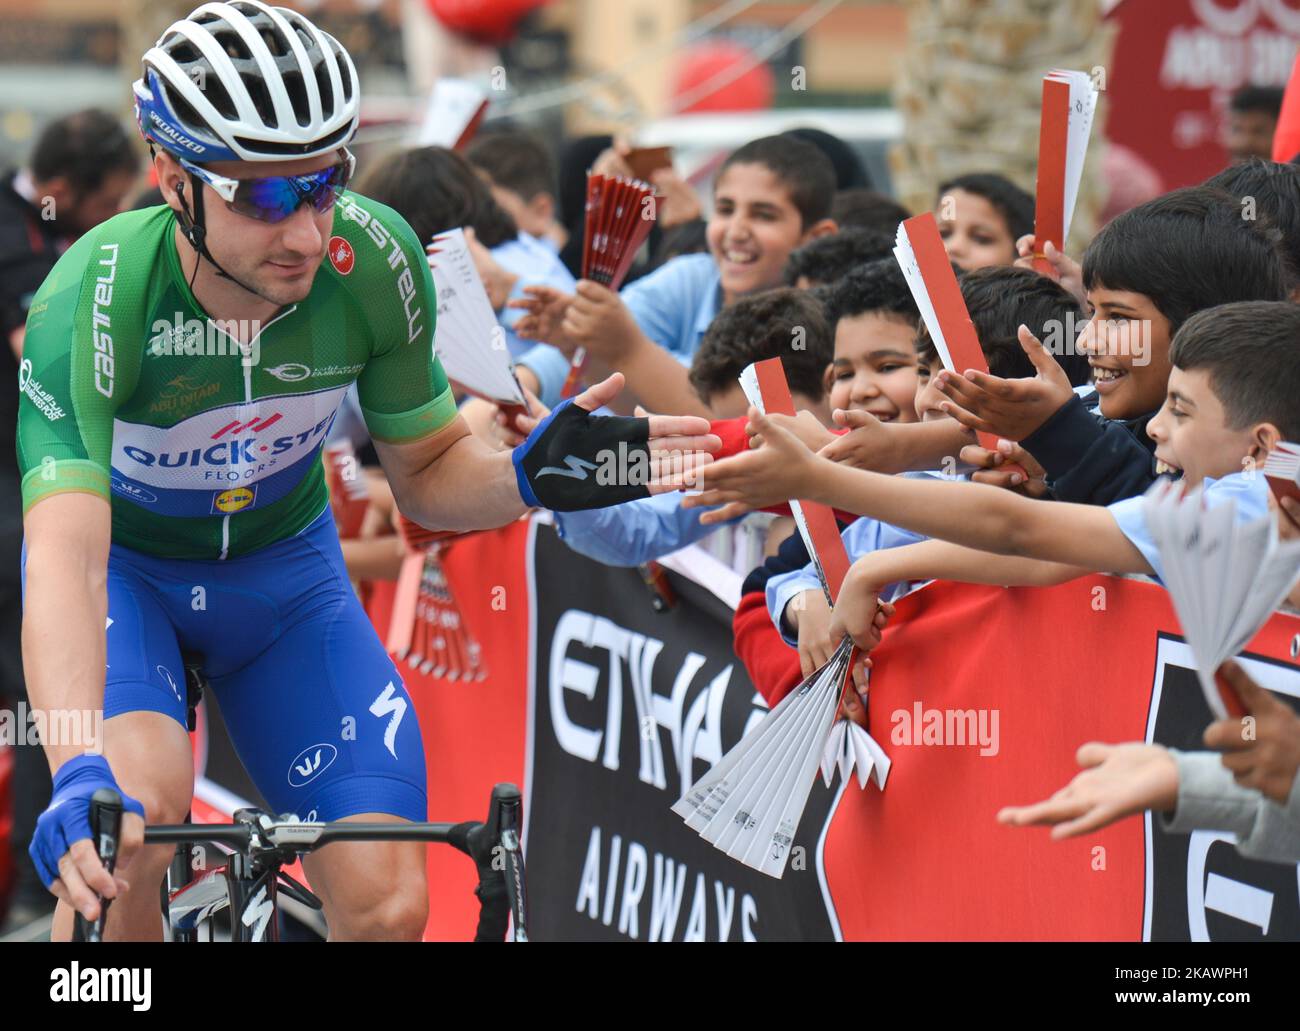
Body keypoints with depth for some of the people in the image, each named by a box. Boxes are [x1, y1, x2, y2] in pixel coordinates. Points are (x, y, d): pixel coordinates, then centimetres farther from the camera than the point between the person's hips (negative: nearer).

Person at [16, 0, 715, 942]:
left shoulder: (374, 259, -23)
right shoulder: (96, 298, -34)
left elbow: (426, 474, -6)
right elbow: (63, 554, -45)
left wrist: (527, 478, -29)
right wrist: (79, 777, -60)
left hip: (284, 561, 3)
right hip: (122, 563, -3)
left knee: (388, 903, -12)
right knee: (141, 802, -34)